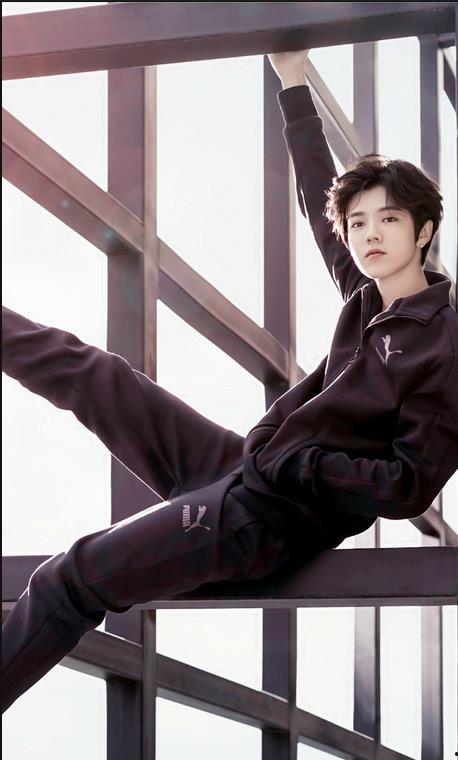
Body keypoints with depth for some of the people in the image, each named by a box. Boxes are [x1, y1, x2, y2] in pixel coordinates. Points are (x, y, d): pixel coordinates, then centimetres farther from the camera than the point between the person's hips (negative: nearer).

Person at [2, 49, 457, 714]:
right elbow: (319, 199, 17)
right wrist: (294, 86, 19)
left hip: (274, 520, -7)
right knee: (88, 373, 9)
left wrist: (300, 466, -20)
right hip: (246, 466, 7)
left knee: (69, 583, -16)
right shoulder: (369, 298, 6)